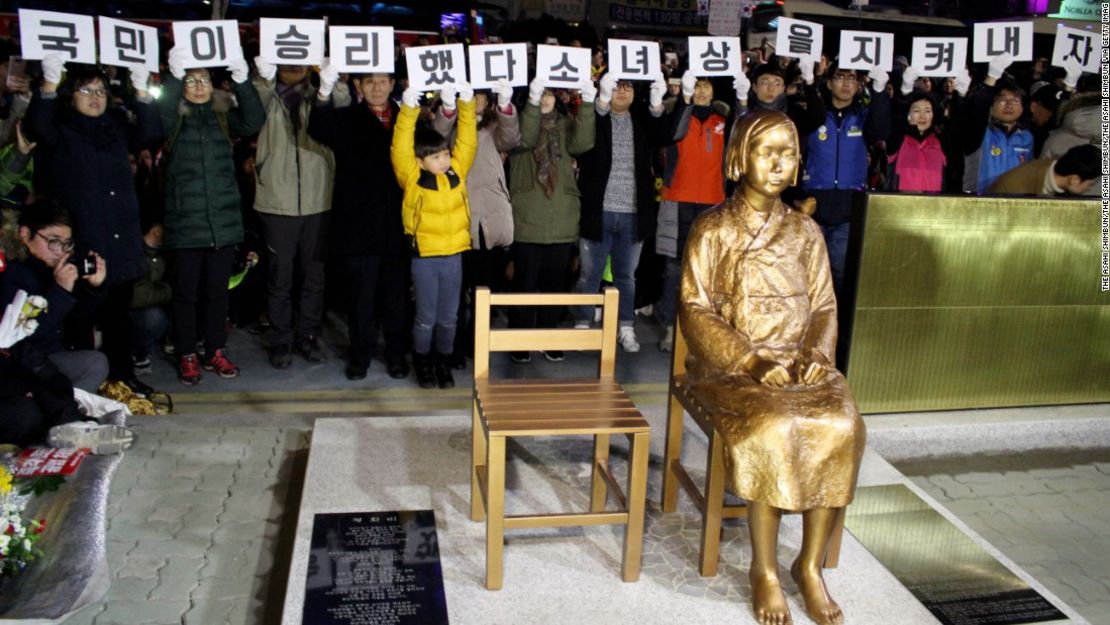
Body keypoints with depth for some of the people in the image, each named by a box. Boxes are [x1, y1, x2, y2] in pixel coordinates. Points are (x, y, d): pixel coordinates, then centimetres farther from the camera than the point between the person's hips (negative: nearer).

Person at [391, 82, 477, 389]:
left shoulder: (457, 172, 3)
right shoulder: (412, 178, -8)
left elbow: (467, 141, 1)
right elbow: (400, 148, -19)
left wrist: (466, 103, -7)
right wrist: (409, 109, -26)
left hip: (453, 255, 3)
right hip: (424, 257, -3)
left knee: (448, 316, 12)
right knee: (426, 317, 7)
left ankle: (444, 363, 29)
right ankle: (422, 363, 26)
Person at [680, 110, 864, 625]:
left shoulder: (805, 231, 11)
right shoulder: (712, 230, -2)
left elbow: (824, 307, 11)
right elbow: (695, 310, -7)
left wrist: (817, 353, -10)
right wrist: (752, 361, -18)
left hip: (800, 364, 4)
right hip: (731, 365, -4)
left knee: (842, 426, -24)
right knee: (773, 429, -31)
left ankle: (810, 563, -5)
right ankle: (764, 570, -12)